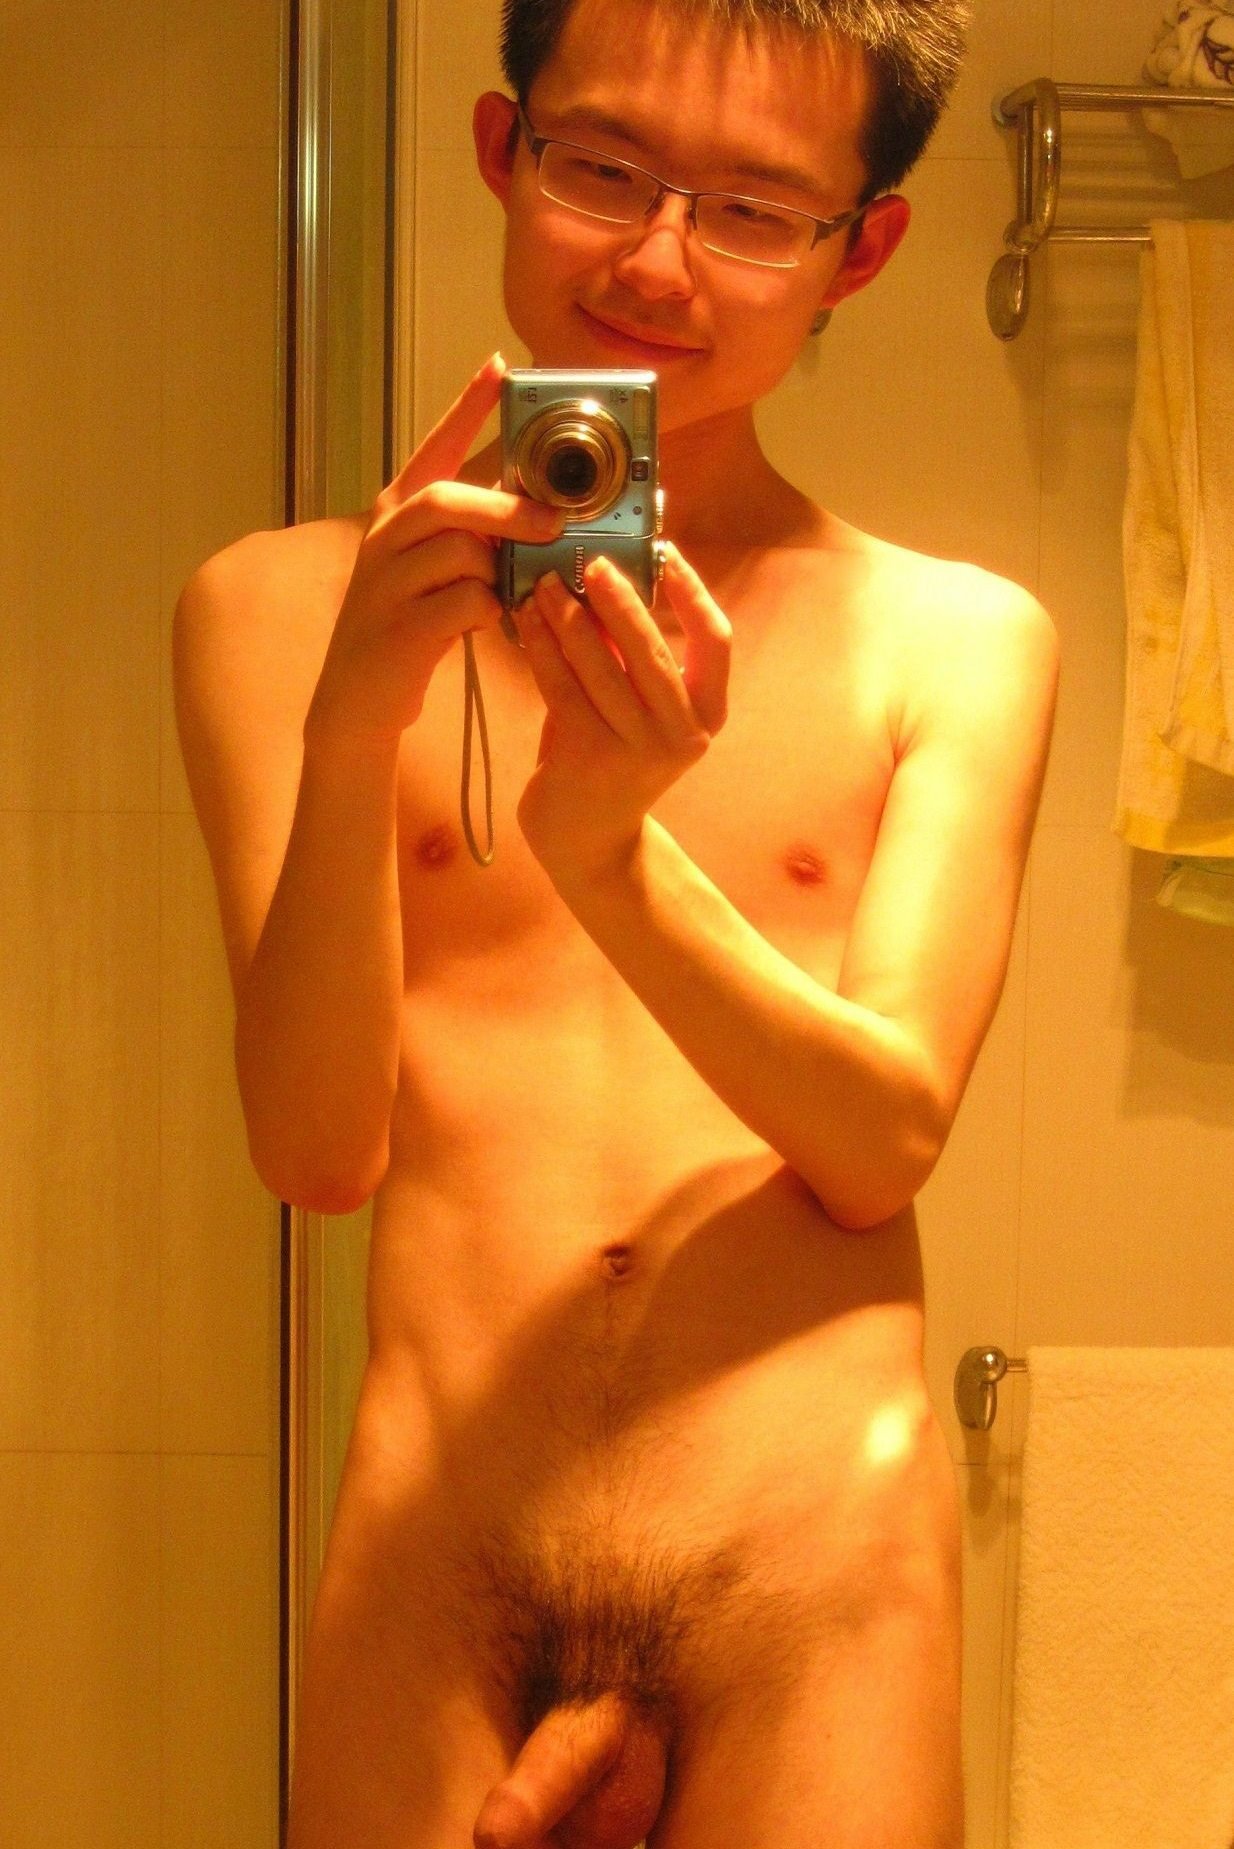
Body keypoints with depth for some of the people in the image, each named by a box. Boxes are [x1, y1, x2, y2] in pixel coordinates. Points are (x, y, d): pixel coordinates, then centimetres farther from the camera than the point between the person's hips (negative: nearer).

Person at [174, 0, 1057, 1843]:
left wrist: (612, 847, -19)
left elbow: (883, 1144, -4)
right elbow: (317, 1147, -3)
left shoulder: (961, 641, 4)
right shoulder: (283, 608, 4)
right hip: (427, 1558, 0)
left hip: (814, 1566, 0)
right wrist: (348, 742, -19)